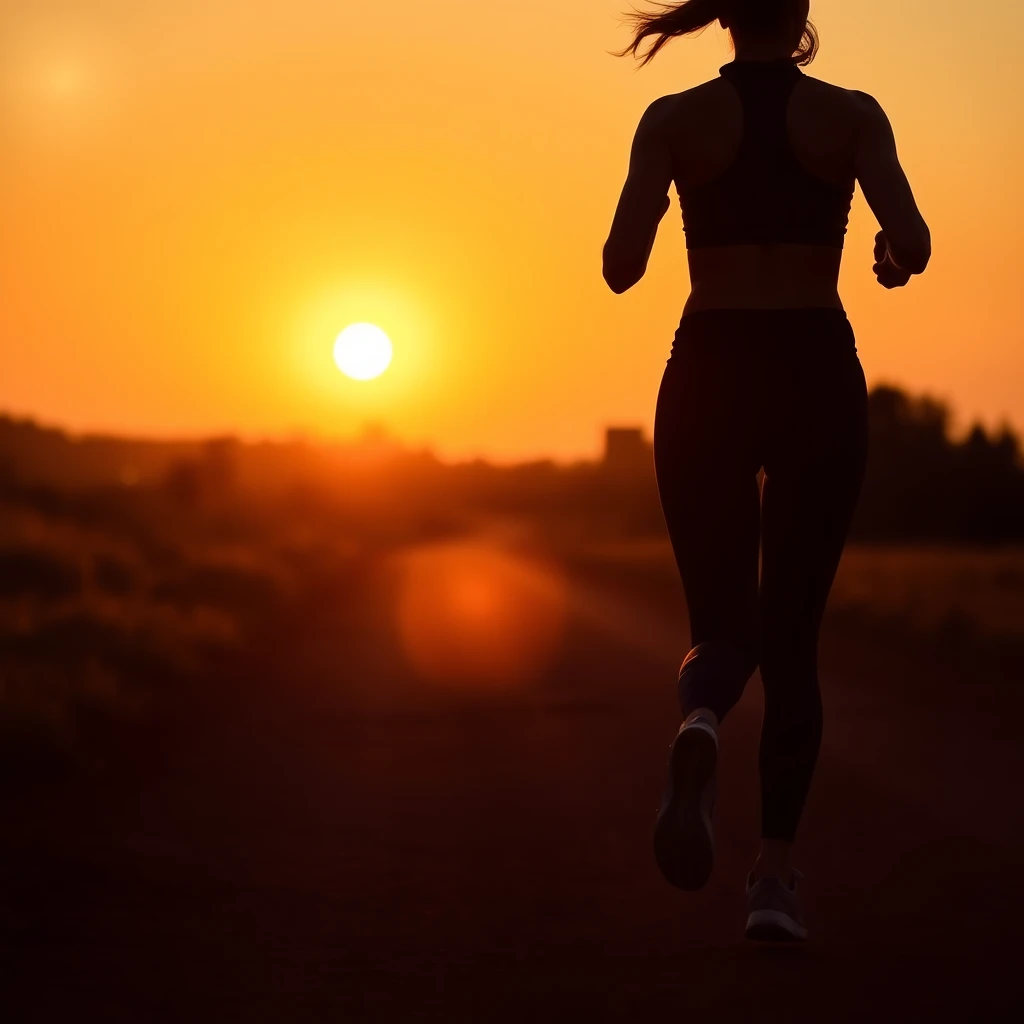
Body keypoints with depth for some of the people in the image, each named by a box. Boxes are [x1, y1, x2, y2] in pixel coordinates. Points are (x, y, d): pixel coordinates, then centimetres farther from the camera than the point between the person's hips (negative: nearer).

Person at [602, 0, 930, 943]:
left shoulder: (674, 119, 0)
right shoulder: (851, 115, -1)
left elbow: (620, 268, -8)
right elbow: (912, 240, -12)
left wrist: (627, 241, 16)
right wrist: (896, 263, 12)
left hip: (708, 384, 0)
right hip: (819, 384, 0)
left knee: (725, 627, 9)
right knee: (793, 634, 10)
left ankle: (700, 728, -28)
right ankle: (777, 872, 1)